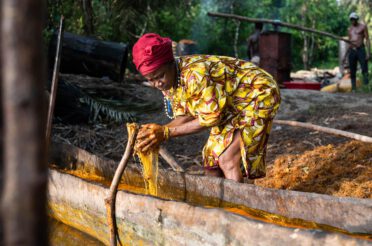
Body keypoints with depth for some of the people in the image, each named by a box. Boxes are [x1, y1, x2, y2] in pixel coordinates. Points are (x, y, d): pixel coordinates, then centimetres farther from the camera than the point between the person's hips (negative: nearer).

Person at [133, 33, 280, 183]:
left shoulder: (195, 73, -34)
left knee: (227, 161, -20)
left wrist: (166, 133, -28)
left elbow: (212, 117, -27)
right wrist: (156, 132, -22)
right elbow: (185, 116, -4)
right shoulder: (167, 81, -7)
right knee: (211, 160, 7)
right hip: (232, 107, 9)